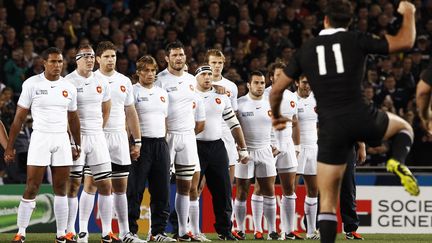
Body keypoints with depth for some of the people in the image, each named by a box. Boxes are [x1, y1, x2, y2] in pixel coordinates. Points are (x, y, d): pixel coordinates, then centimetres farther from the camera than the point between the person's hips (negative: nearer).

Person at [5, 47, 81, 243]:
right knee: (32, 188, -6)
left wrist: (78, 145, 17)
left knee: (61, 189, 5)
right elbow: (19, 117, -2)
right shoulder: (32, 84, -4)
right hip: (40, 138, -4)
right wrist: (10, 146, -4)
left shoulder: (68, 87, 8)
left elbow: (73, 119, 18)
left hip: (62, 140, 4)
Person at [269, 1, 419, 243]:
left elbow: (277, 90, 14)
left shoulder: (306, 49, 10)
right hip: (362, 118, -1)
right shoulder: (356, 40, 2)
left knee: (328, 200, 7)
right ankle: (398, 162, -3)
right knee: (404, 127, 29)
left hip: (331, 128, 1)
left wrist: (277, 116, 34)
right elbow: (405, 41, 1)